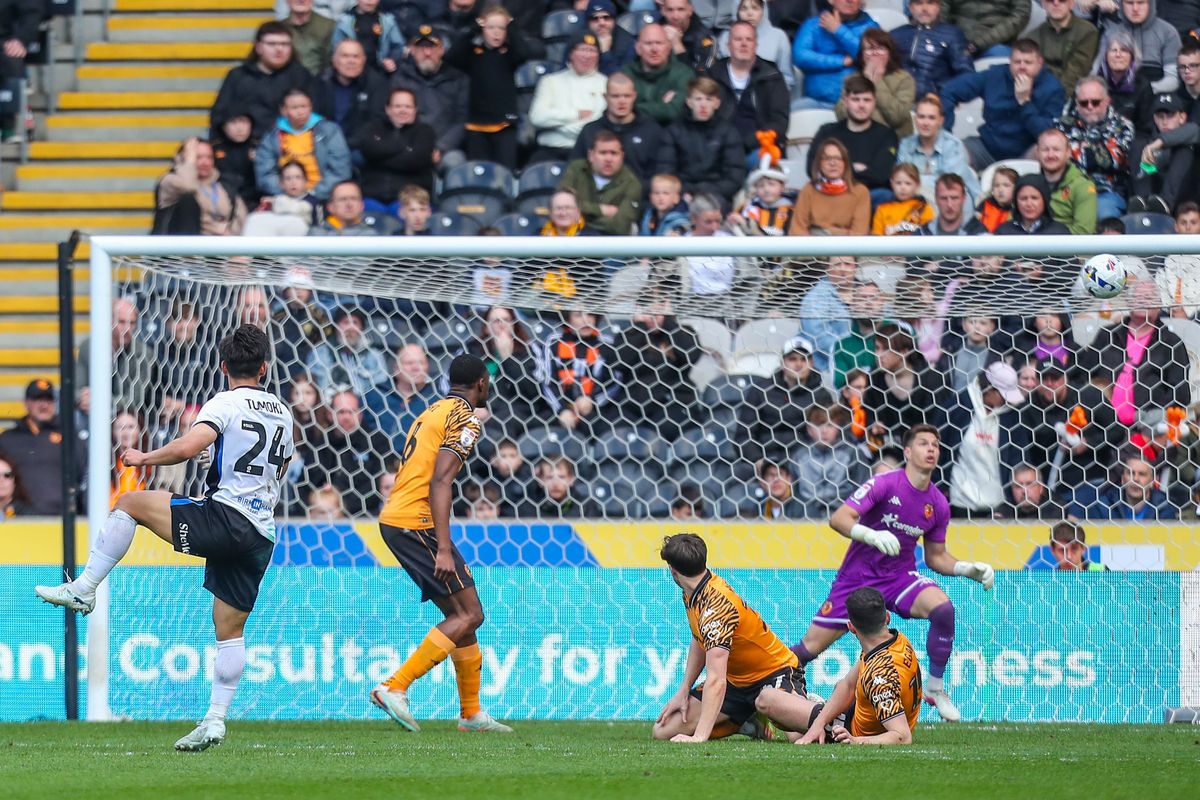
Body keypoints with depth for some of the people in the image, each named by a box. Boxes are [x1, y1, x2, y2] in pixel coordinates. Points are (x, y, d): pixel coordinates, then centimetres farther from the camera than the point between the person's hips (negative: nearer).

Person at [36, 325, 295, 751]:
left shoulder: (226, 404, -5)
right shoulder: (282, 412, 18)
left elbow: (188, 446, -20)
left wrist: (146, 458, -5)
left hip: (225, 516, -7)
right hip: (262, 533, 7)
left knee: (129, 503, 6)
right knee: (230, 627, 10)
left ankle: (83, 589, 1)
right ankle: (216, 719, 5)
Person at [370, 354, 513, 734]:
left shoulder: (433, 411, 21)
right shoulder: (466, 419, -8)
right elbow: (439, 482, -19)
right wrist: (443, 549, -24)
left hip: (392, 519, 10)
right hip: (415, 522, -10)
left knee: (460, 614, 15)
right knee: (469, 615, -8)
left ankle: (471, 713, 19)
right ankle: (394, 687, -17)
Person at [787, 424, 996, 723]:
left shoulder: (938, 504, 0)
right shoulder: (884, 484, -15)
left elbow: (936, 556, 12)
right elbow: (838, 519, -23)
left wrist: (968, 569, -5)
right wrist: (872, 535, -39)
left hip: (899, 576, 3)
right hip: (857, 576, -3)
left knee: (944, 609, -27)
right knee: (810, 648, -6)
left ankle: (935, 688, -12)